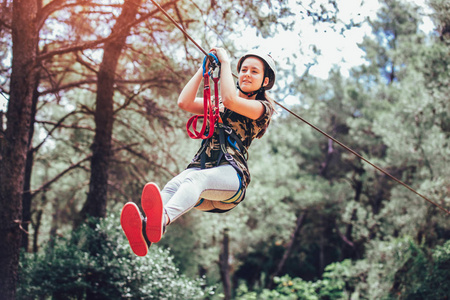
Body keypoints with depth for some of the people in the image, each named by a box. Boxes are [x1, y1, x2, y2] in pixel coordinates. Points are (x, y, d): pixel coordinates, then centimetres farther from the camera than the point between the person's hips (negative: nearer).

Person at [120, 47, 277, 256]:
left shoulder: (263, 107, 12)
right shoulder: (217, 103, 31)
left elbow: (229, 100, -9)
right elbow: (184, 103, 13)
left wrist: (224, 61, 3)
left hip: (230, 174, -5)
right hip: (201, 167, 5)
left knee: (195, 179, -39)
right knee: (173, 186, -32)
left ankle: (162, 220, -72)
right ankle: (145, 228, -64)